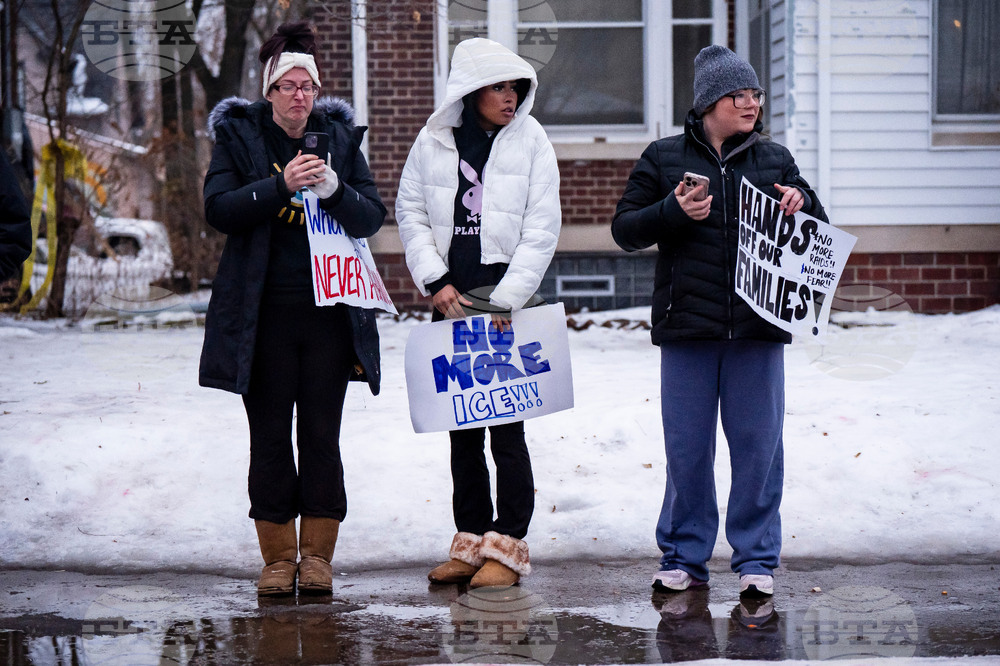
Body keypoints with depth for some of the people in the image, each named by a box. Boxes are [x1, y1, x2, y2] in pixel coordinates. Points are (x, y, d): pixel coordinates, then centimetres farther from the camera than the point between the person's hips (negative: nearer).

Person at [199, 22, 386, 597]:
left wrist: (334, 189, -18)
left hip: (330, 314, 1)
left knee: (322, 437, 3)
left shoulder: (340, 137, 8)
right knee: (270, 440, 3)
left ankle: (318, 555, 12)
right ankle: (278, 556, 12)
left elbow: (372, 218, 2)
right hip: (264, 316, -1)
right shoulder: (237, 136, 3)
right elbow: (219, 210, -9)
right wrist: (281, 185, -22)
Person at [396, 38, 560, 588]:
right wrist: (435, 281, -4)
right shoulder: (434, 141, 4)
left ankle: (507, 547, 3)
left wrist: (505, 300, -10)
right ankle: (470, 543, 18)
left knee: (506, 424, -5)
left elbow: (542, 229, -4)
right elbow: (410, 213, 9)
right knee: (462, 425, 9)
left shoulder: (530, 140, -2)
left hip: (506, 300, -3)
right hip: (451, 301, 3)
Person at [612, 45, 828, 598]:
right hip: (687, 325, -1)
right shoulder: (664, 157, 6)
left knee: (758, 443, 2)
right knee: (686, 447, 4)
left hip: (758, 326, 1)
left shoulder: (775, 159, 12)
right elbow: (624, 230, 4)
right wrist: (673, 212, -14)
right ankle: (683, 556, 17)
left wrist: (800, 206, -5)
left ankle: (756, 558, 12)